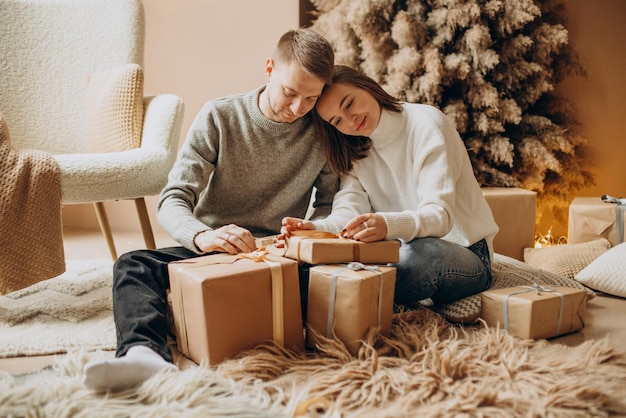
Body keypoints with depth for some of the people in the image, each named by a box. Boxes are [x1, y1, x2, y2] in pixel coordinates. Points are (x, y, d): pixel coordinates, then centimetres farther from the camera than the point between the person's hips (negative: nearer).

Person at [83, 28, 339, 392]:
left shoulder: (325, 133, 1)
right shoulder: (220, 116, -4)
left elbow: (330, 206, 9)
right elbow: (172, 201, -10)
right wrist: (202, 236, -34)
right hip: (207, 250, 0)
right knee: (133, 265, -26)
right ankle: (145, 352, -55)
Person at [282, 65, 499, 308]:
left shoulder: (425, 124, -12)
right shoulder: (354, 151, 7)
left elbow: (440, 214, -23)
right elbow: (348, 211, -8)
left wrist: (388, 225, -43)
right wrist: (315, 228, -31)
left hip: (464, 251, -3)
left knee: (418, 256, -38)